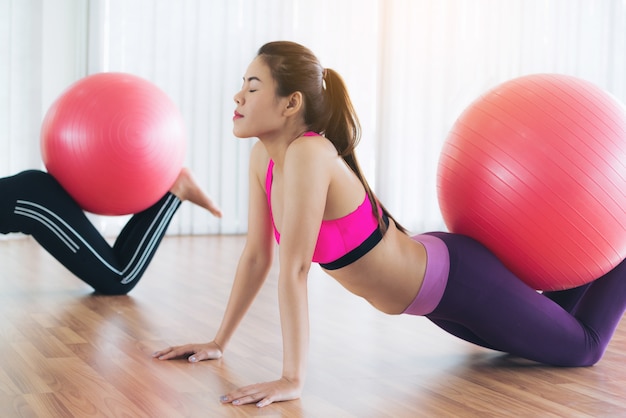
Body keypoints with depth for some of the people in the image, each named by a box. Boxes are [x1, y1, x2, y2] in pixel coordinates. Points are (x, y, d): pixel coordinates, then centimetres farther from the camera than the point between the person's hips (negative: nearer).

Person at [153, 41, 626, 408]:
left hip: (457, 278, -7)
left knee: (582, 347, 12)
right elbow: (257, 255, -1)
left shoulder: (307, 155, -33)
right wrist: (218, 343, 2)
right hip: (427, 275, 8)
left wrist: (293, 380, -34)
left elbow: (294, 271, -35)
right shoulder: (263, 157, -8)